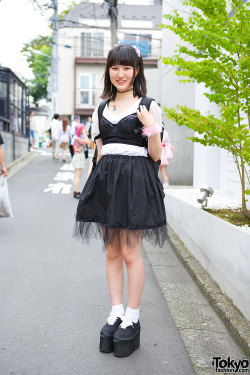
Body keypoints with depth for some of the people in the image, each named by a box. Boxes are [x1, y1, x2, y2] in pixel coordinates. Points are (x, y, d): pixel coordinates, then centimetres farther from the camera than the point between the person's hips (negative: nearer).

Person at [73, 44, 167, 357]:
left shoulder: (148, 106, 0)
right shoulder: (101, 110, 14)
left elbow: (155, 156, -2)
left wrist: (152, 129, -18)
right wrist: (99, 181, 11)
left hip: (135, 179, -5)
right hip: (105, 179, 5)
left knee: (130, 252, -2)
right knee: (111, 252, 9)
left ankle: (132, 319, 11)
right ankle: (116, 313, 20)